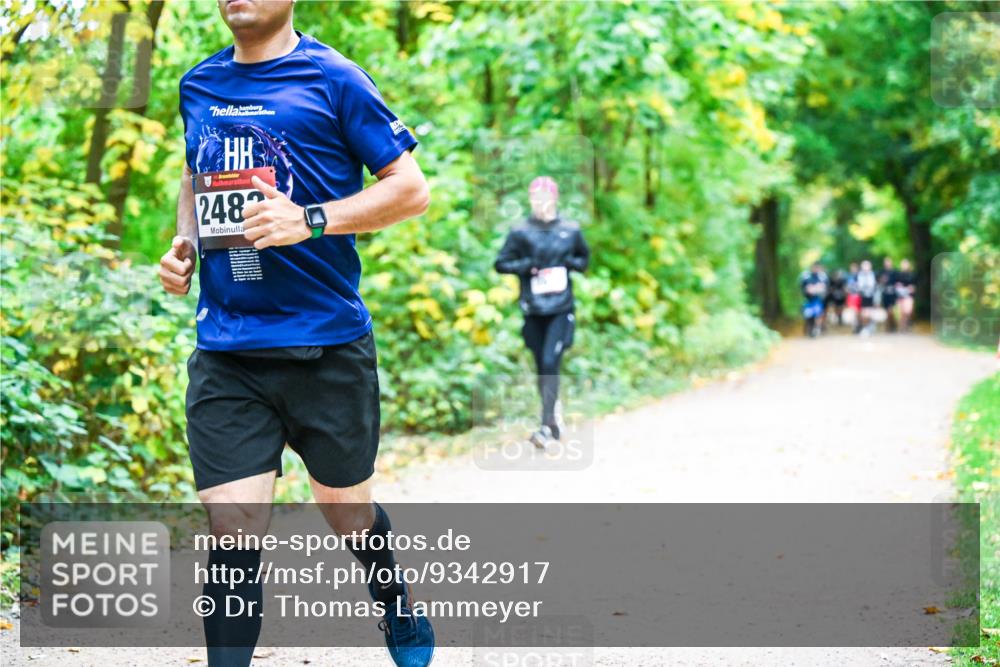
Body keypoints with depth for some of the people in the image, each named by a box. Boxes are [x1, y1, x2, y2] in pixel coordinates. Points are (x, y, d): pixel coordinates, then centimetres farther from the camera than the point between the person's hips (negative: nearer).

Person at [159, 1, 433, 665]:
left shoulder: (331, 78, -5)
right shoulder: (199, 86, 10)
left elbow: (412, 189, -6)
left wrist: (310, 220, -18)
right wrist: (183, 244, 8)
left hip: (328, 345, -3)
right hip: (225, 353, 3)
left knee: (347, 511, 15)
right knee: (233, 531, -7)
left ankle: (395, 600, 46)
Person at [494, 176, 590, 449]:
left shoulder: (570, 230, 3)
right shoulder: (521, 232, 0)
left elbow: (584, 259, 18)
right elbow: (501, 263, 5)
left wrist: (570, 263, -4)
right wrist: (527, 266, -11)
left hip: (561, 309, -1)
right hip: (533, 310, 1)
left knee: (550, 363, -12)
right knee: (542, 367, 7)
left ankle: (546, 426, -11)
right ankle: (553, 419, 24)